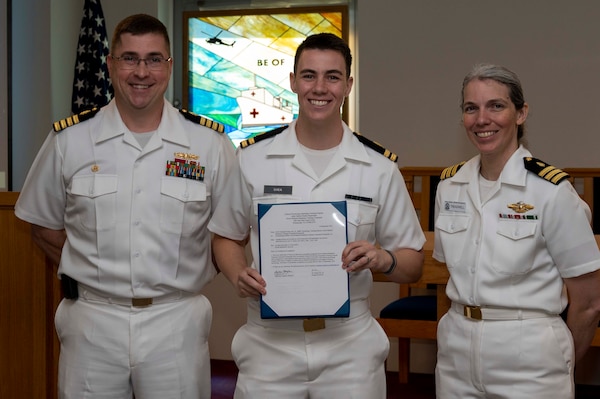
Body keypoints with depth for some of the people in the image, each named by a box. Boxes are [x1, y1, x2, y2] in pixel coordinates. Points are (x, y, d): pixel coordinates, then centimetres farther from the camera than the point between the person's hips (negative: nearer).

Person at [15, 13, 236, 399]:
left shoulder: (210, 142, -1)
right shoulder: (69, 139, 0)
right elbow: (44, 223, 10)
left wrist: (189, 276, -1)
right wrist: (92, 274, 2)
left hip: (177, 322, 0)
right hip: (91, 321, 1)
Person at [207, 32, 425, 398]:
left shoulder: (379, 166, -1)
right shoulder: (253, 158, 0)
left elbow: (413, 264, 4)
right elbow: (227, 237, 11)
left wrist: (383, 259, -18)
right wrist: (239, 275, -10)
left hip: (350, 345, 0)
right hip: (269, 342, 0)